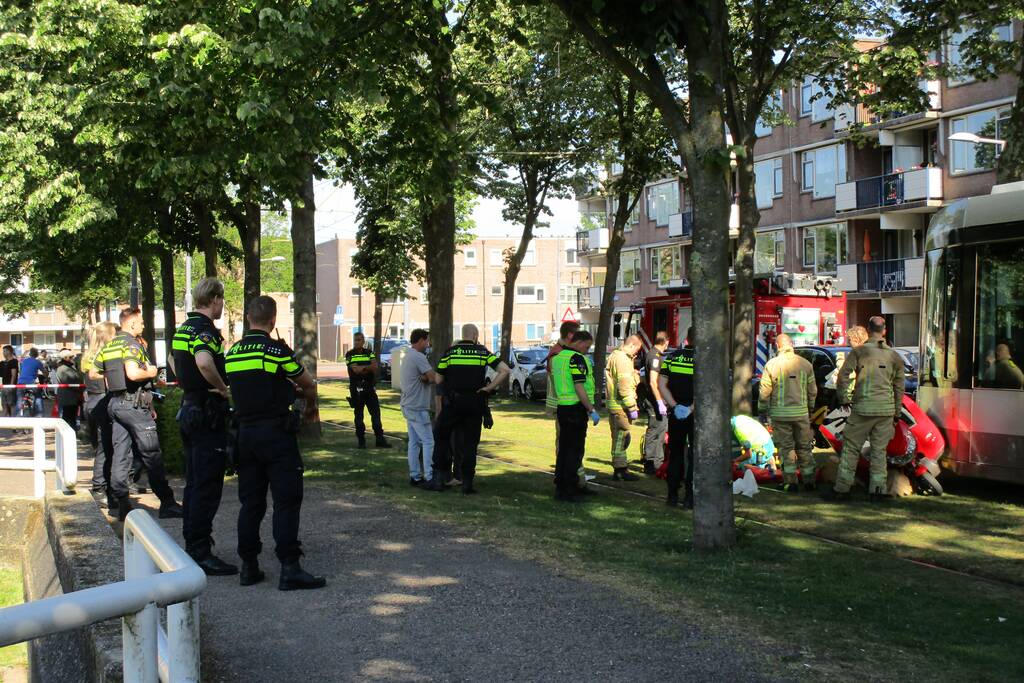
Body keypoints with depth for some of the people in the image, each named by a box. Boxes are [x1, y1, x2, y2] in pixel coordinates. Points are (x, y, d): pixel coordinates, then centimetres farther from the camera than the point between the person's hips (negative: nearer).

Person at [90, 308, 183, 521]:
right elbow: (133, 373, -27)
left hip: (114, 403, 8)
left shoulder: (108, 346, 13)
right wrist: (150, 372, -9)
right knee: (152, 454, -4)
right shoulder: (132, 344, -13)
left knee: (120, 453, 8)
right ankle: (167, 503, 0)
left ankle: (122, 504, 7)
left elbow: (93, 373, 18)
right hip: (134, 404, -8)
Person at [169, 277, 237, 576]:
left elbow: (173, 359, 32)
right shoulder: (205, 330, -17)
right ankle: (201, 553, -5)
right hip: (208, 414, -10)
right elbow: (204, 362, -38)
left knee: (194, 482, 16)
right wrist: (223, 388, -23)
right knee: (207, 487, -7)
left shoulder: (182, 329, 13)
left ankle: (192, 544, 24)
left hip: (189, 412, 10)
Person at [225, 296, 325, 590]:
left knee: (250, 502, 11)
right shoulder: (277, 350, -10)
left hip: (245, 431, 6)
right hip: (276, 432, -6)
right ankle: (289, 568, -6)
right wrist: (310, 409, 21)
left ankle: (249, 566, 14)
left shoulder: (232, 353, 8)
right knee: (287, 501, -4)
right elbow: (309, 385, 0)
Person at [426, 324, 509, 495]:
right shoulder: (483, 352, 1)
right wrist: (489, 388, -4)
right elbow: (505, 370, -7)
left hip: (453, 402, -1)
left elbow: (439, 380, 2)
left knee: (441, 436, 15)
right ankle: (467, 482, 7)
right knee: (470, 443, 9)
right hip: (475, 403, 1)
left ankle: (438, 476, 8)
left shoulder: (450, 352, -2)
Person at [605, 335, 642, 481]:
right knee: (622, 438, -4)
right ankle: (620, 470, 0)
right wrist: (632, 408, -18)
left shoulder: (614, 356, 17)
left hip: (613, 404, 10)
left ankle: (620, 469, 23)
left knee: (619, 438, 16)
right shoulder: (623, 360, -16)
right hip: (620, 407, -10)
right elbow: (625, 387, -21)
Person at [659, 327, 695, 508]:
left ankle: (672, 495, 15)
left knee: (675, 454, 14)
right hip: (697, 417, -3)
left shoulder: (672, 357, 2)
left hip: (676, 414, 3)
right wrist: (691, 409, -16)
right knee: (694, 456, 5)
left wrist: (675, 405, -4)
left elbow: (661, 384, -3)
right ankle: (689, 498, 4)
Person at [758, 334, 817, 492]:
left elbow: (765, 391, -6)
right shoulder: (805, 364, 2)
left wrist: (762, 410, 5)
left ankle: (790, 481, 3)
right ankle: (809, 481, 17)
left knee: (786, 447, 5)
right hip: (801, 413, 2)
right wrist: (810, 408, 22)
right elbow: (813, 390, 7)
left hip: (780, 414, -2)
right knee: (804, 447, 13)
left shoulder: (772, 364, -7)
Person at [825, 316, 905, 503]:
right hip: (886, 409, 3)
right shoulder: (894, 356, 7)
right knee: (879, 450, 10)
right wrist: (897, 413, 19)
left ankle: (842, 489, 4)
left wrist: (843, 399, 4)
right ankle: (877, 490, 9)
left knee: (851, 448, 3)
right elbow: (899, 386, 11)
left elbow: (843, 375, -9)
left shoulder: (859, 351, -3)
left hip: (863, 407, -3)